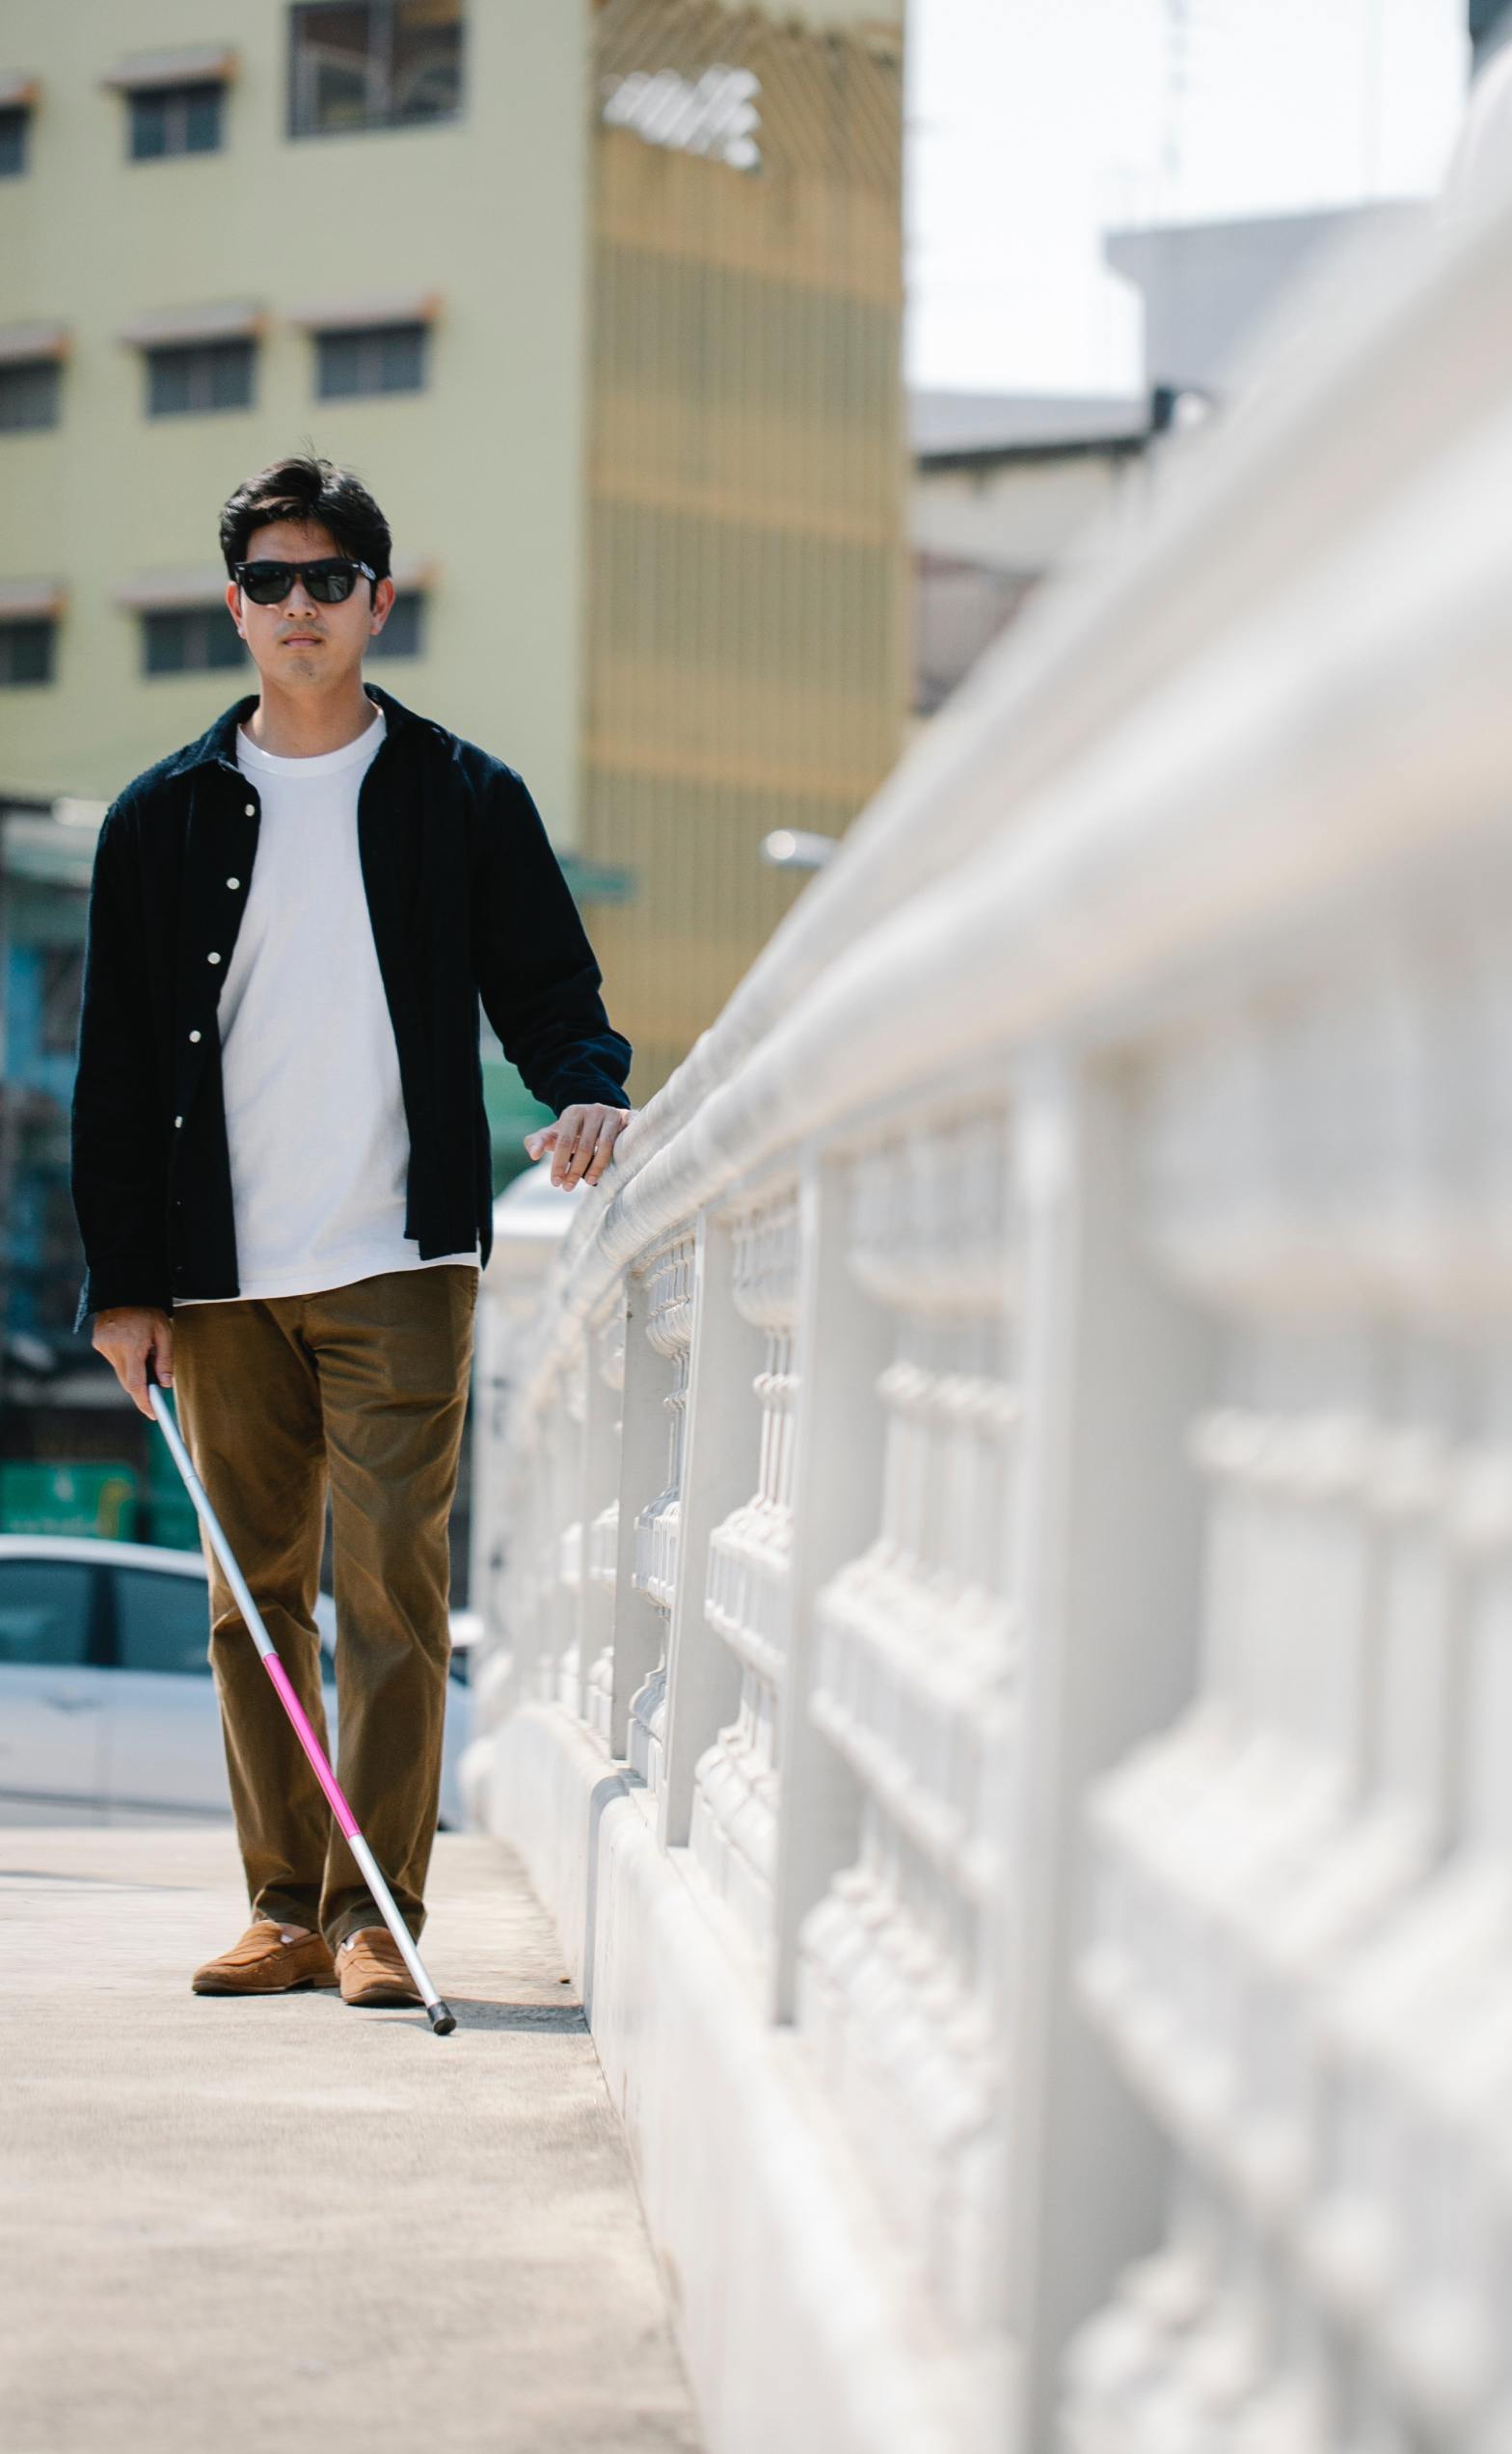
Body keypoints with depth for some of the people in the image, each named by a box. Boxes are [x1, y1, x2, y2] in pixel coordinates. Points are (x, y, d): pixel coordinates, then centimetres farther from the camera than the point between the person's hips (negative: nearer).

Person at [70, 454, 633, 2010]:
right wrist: (122, 1279, 3)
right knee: (254, 1592, 6)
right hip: (221, 1279, 2)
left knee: (392, 1583, -8)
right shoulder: (164, 820, 9)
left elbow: (549, 988, 9)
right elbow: (117, 1065, 9)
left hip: (400, 1264, -2)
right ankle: (287, 1907, 13)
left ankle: (376, 1911, -4)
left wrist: (590, 1091, -15)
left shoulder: (463, 802, 6)